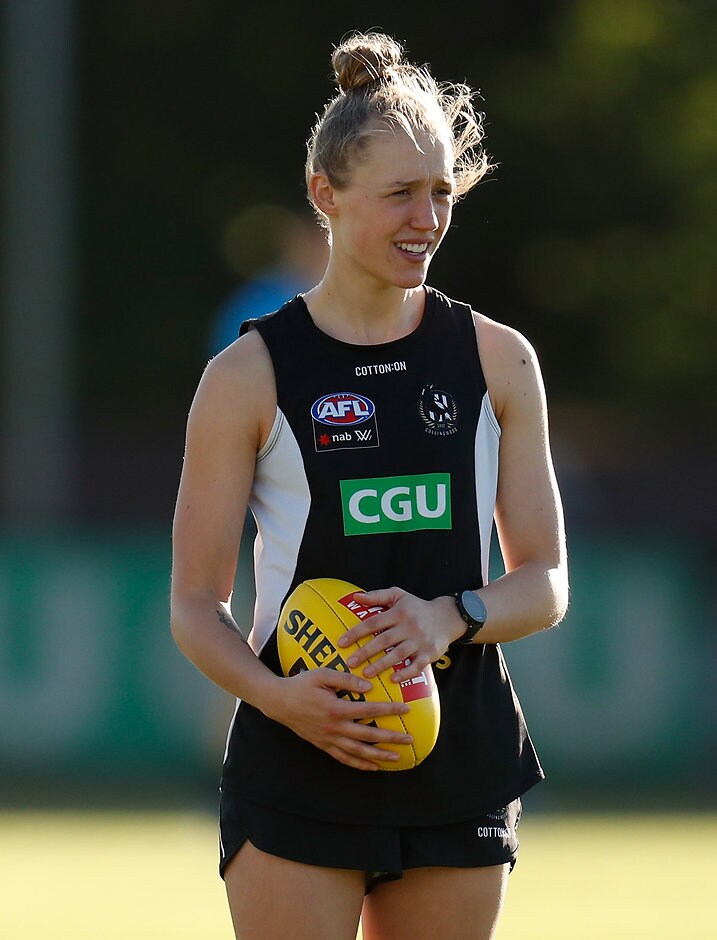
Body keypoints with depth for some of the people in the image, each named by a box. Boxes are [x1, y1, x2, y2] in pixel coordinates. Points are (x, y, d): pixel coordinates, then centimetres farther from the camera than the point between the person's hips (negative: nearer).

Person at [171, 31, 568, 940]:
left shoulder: (499, 361, 6)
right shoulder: (248, 376, -2)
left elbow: (546, 582, 7)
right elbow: (195, 605, -1)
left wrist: (452, 618, -15)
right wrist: (277, 695, -20)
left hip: (459, 766, 3)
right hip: (295, 777, -3)